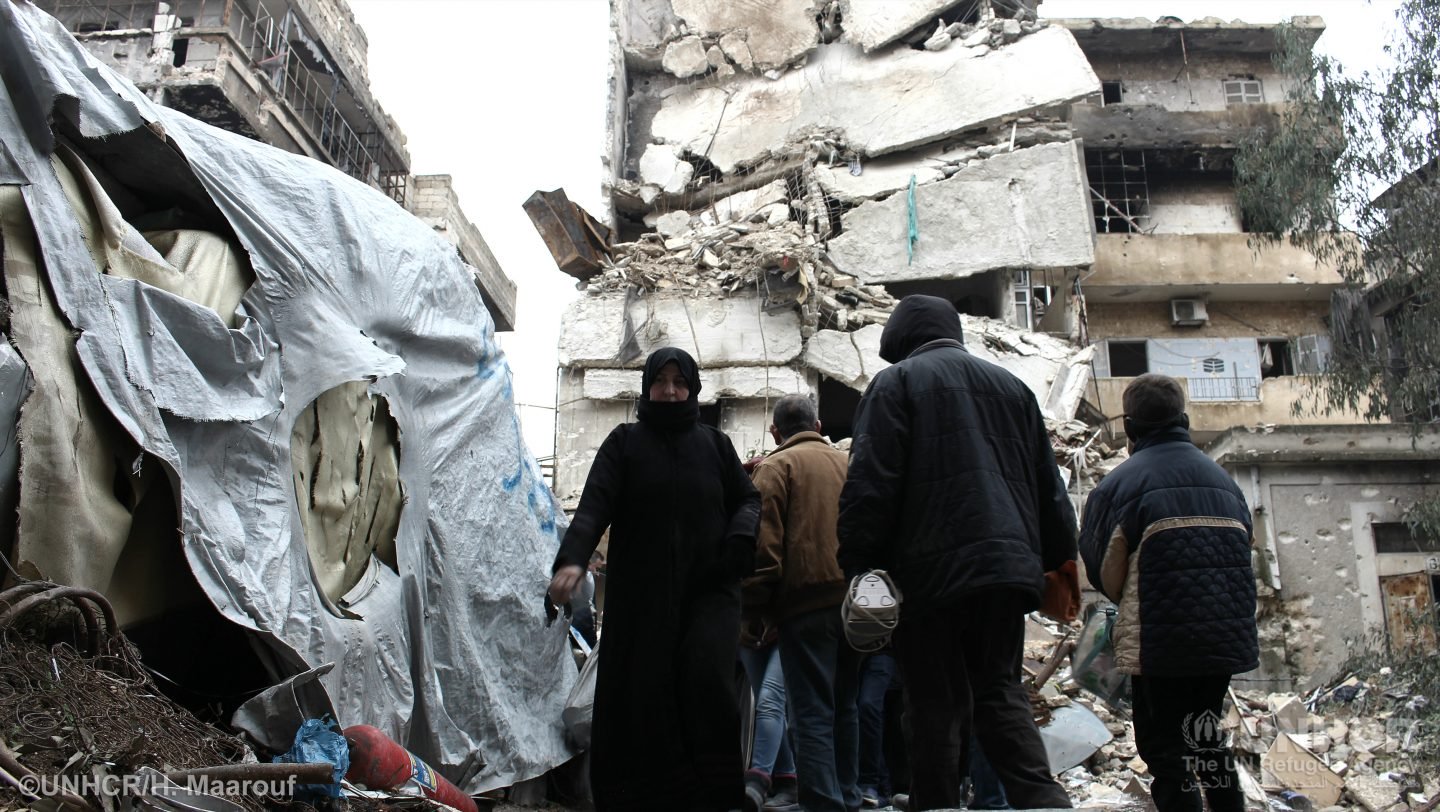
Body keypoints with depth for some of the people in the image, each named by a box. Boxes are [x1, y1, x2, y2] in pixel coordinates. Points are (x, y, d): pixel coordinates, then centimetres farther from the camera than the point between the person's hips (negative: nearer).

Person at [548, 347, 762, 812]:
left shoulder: (715, 444, 13)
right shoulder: (624, 443, 7)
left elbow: (748, 499, 17)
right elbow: (595, 504, -6)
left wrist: (740, 538, -6)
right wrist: (572, 559, -24)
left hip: (708, 588, 0)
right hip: (642, 592, 0)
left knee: (707, 675, -19)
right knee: (644, 696, -3)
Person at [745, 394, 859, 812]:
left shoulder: (775, 467, -1)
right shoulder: (846, 461, 15)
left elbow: (764, 544, -10)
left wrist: (754, 606, -7)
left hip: (805, 603, -6)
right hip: (853, 600, 6)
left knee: (812, 715, -4)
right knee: (845, 707, 17)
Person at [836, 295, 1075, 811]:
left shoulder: (896, 382, 3)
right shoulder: (1010, 385, 21)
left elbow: (871, 482, -8)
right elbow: (1048, 483, 21)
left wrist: (858, 565, -8)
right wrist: (1059, 556, 26)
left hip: (933, 570, -5)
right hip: (1007, 565, 6)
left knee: (937, 704, 0)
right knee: (1000, 691, 12)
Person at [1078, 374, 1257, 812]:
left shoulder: (1122, 481, -9)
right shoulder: (1223, 479, 9)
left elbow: (1101, 568, -6)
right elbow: (1243, 553, 16)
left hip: (1159, 640, -6)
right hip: (1228, 637, 6)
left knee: (1164, 745, 3)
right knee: (1206, 736, 22)